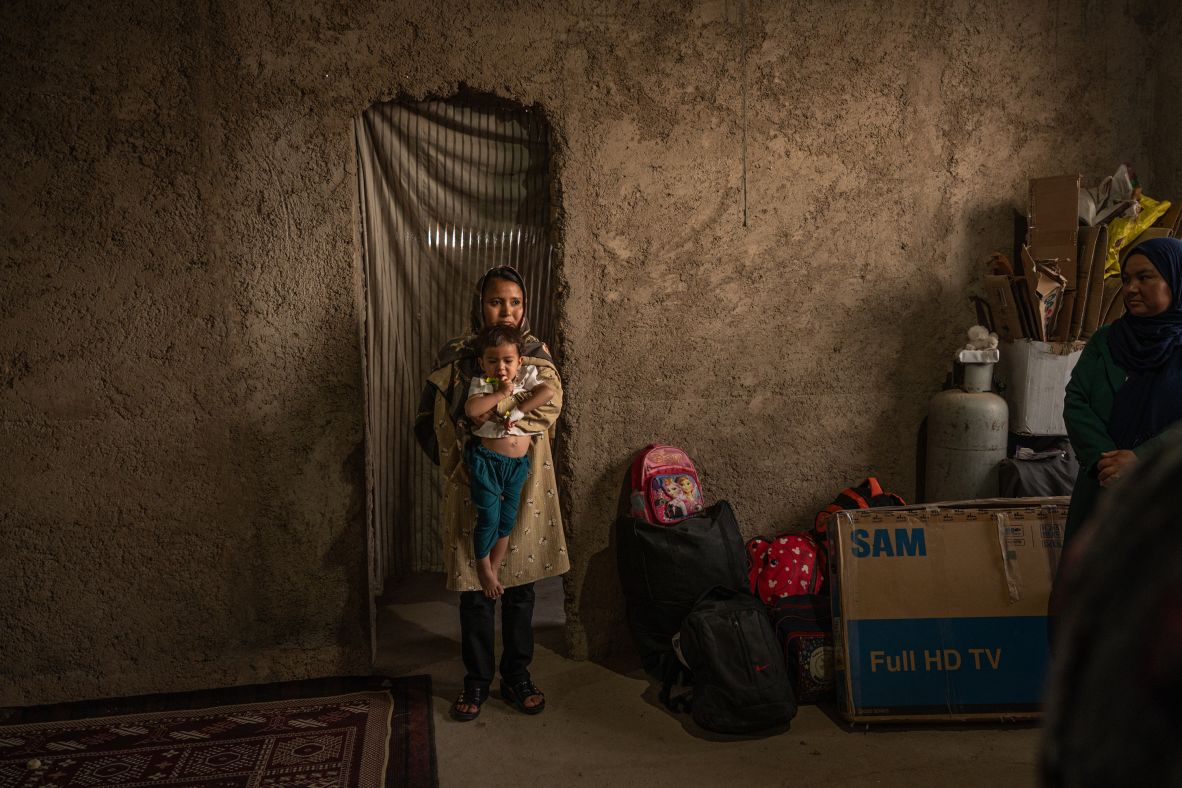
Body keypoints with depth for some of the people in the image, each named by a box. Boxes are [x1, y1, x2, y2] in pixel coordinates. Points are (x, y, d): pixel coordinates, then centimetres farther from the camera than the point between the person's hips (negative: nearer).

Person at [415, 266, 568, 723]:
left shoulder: (536, 354, 3)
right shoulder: (455, 357, 0)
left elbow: (549, 405, -15)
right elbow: (427, 423, 2)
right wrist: (455, 462, -8)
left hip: (524, 490, 1)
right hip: (472, 491, -1)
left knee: (521, 587, 10)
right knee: (475, 590, 6)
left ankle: (517, 676, 26)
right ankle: (477, 680, 22)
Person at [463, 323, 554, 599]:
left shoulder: (526, 378, 3)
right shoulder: (481, 384, -6)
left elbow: (548, 392, -14)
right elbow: (471, 410, -24)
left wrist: (518, 410, -18)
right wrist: (502, 393, -19)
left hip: (517, 463, 4)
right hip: (486, 459, -3)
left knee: (507, 520, 10)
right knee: (489, 517, -4)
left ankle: (494, 570, 26)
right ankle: (483, 568, 18)